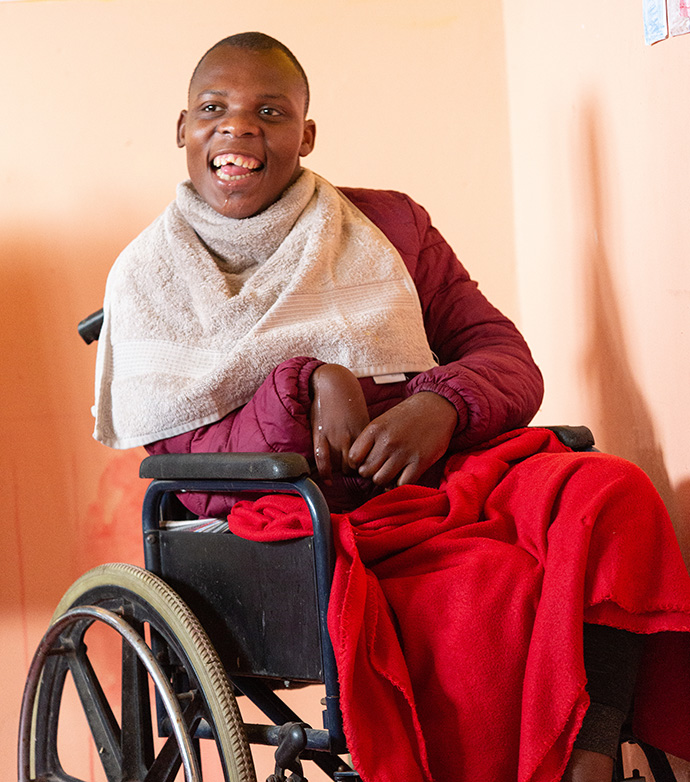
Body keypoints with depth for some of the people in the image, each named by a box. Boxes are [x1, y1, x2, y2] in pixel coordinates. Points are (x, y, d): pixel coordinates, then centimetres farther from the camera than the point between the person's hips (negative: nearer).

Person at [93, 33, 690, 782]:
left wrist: (444, 404, -13)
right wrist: (309, 385, -14)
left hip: (444, 472, 4)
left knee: (611, 491, -30)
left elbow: (508, 357, 11)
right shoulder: (148, 276, 11)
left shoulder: (389, 223, 18)